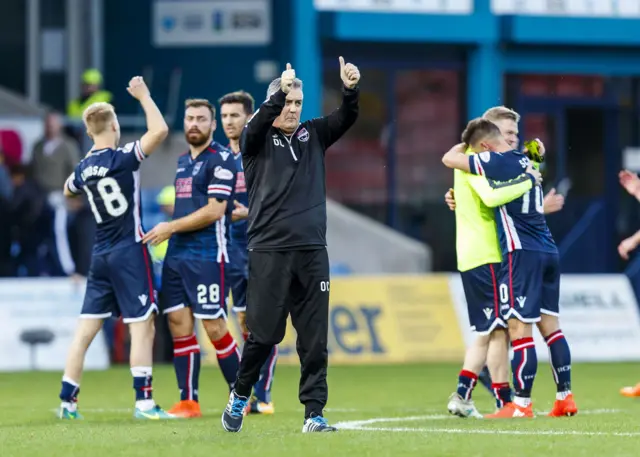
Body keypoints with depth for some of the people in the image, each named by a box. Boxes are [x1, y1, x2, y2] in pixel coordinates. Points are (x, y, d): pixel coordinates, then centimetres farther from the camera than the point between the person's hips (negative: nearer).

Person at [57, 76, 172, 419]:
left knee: (86, 329, 7)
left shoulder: (83, 168, 7)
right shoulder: (122, 158, -13)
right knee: (142, 326, -3)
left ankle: (67, 401, 7)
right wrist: (143, 96, -10)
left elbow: (68, 191, 30)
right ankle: (144, 401, -7)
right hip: (129, 251, -6)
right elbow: (159, 131, -22)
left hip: (100, 256, 6)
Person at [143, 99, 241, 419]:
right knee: (179, 326, 2)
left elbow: (214, 210, -16)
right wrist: (169, 233, 15)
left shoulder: (220, 159, -8)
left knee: (214, 329, -7)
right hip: (176, 255, 8)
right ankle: (188, 402, 5)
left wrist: (171, 227, -13)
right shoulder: (182, 161, 17)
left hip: (207, 256, -8)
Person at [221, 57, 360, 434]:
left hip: (312, 251, 3)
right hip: (269, 250, -3)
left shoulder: (313, 135, 11)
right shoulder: (257, 141, 1)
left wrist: (350, 89, -24)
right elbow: (256, 125, -21)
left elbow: (346, 118, -3)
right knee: (264, 333, 1)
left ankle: (314, 413, 4)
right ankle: (240, 395, 23)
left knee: (314, 338, 1)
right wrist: (279, 93, -38)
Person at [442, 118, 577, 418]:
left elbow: (449, 159, -1)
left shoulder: (495, 163, -10)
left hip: (521, 253, -8)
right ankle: (565, 397, 12)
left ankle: (522, 404, -7)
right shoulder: (526, 161, 15)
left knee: (519, 327, -6)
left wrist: (464, 145, 20)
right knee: (550, 324, 11)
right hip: (548, 251, 8)